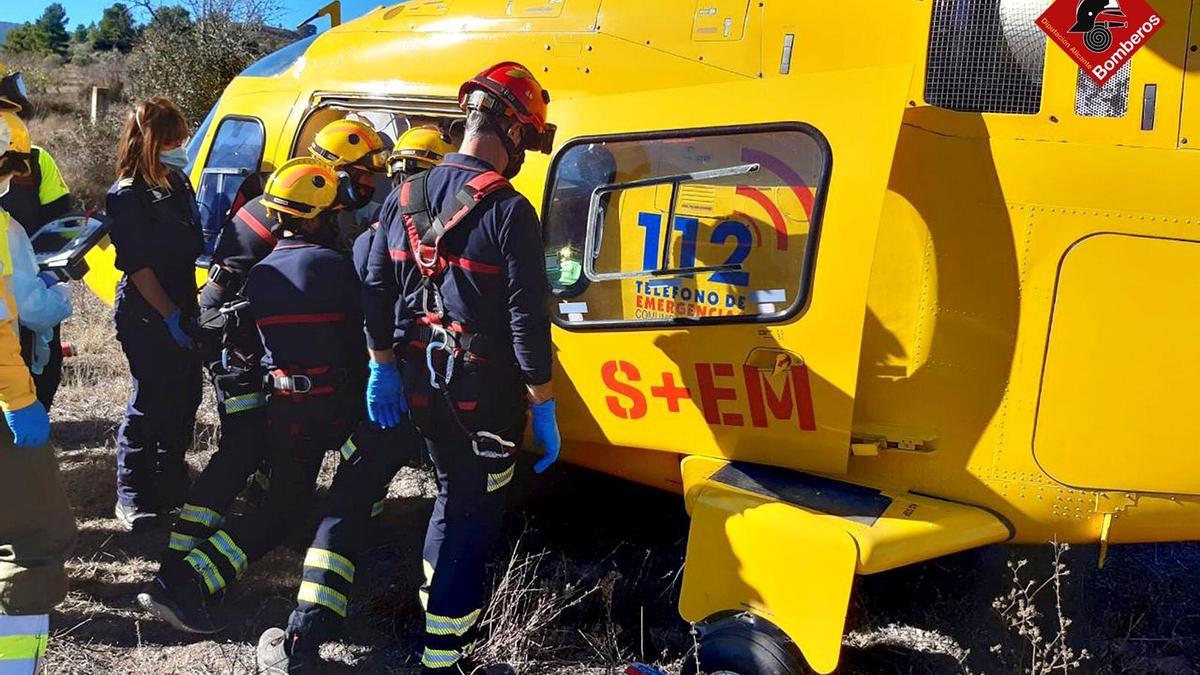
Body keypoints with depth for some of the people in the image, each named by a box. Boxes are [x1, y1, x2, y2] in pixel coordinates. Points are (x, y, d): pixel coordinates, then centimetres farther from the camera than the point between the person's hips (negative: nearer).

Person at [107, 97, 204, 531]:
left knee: (184, 398, 14)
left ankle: (171, 484, 29)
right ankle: (132, 497, 9)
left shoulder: (178, 183, 9)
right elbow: (138, 266, -17)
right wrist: (170, 316, -17)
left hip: (182, 310, 8)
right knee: (150, 403, -3)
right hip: (146, 317, -8)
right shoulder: (127, 197, -14)